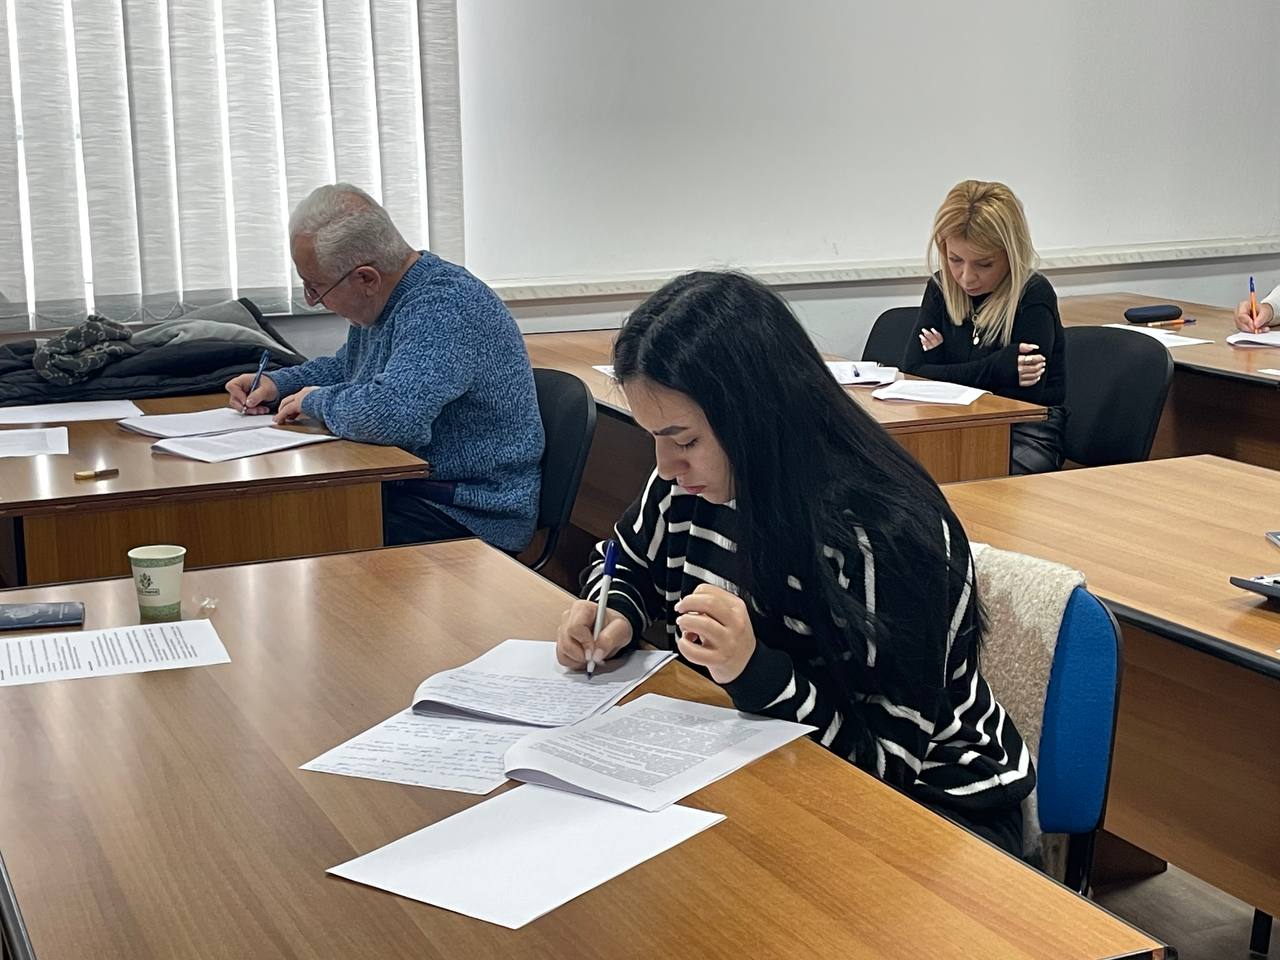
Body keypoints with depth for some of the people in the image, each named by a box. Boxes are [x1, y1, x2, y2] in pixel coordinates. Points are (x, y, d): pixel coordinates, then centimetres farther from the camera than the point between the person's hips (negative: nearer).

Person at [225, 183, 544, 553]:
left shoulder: (448, 307, -23)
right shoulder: (382, 301, 9)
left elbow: (388, 414, -37)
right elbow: (348, 366, 32)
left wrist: (317, 401, -16)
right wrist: (277, 383, 13)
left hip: (473, 515, -9)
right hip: (404, 487, 10)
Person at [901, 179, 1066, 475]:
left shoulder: (1033, 296, -12)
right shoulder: (941, 289, 4)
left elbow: (1027, 392, -19)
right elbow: (914, 372, -7)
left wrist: (950, 372, -10)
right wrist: (998, 369, -19)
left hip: (1027, 436, -5)